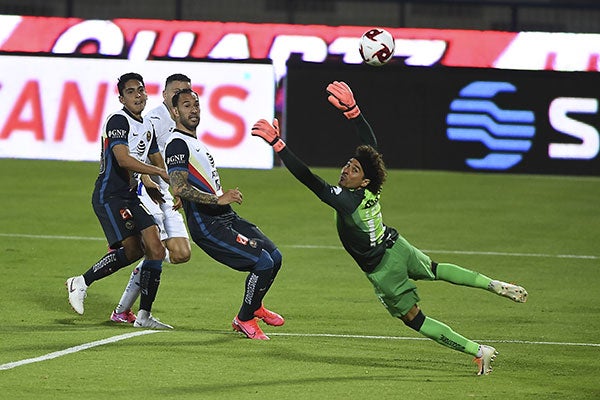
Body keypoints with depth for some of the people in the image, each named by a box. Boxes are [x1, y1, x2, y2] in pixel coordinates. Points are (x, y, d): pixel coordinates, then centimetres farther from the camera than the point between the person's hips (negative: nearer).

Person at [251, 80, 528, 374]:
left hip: (382, 270, -7)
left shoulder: (345, 200, -34)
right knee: (436, 270, 35)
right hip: (397, 247, 7)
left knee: (414, 319, 8)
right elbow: (369, 141, -5)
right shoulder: (371, 188, -15)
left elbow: (307, 179, -38)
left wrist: (277, 144, -39)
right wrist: (351, 109, -9)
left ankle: (477, 350, 4)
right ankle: (496, 286, 31)